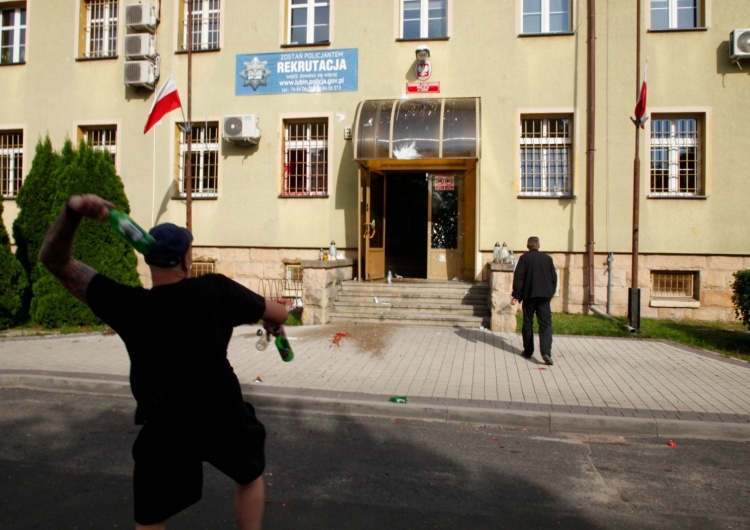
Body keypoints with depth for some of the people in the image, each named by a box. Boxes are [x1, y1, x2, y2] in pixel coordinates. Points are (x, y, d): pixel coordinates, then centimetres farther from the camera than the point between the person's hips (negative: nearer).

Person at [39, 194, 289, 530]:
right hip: (226, 422, 0)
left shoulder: (126, 305, -15)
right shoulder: (216, 289, -15)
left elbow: (53, 259, -12)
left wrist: (72, 212, -30)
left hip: (165, 434, 0)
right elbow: (278, 314, -3)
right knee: (249, 476, 30)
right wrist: (273, 325, 21)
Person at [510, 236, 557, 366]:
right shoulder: (547, 258, 6)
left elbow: (518, 276, -8)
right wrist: (551, 292, 21)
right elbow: (554, 277, 10)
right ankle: (546, 352, -17)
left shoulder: (524, 258, -3)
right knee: (545, 324, -1)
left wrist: (516, 294, -6)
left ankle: (528, 351, 16)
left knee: (528, 324, 10)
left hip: (529, 295, -1)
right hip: (544, 296, 1)